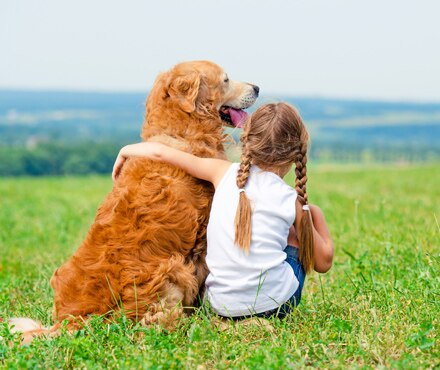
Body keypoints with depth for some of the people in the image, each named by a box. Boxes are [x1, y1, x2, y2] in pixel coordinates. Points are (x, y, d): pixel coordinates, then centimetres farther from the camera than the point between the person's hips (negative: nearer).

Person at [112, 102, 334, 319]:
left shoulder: (224, 172, -1)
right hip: (277, 304, -3)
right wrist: (315, 214, 19)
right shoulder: (293, 200, -4)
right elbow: (324, 262, 4)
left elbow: (159, 152, 3)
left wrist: (125, 151, 23)